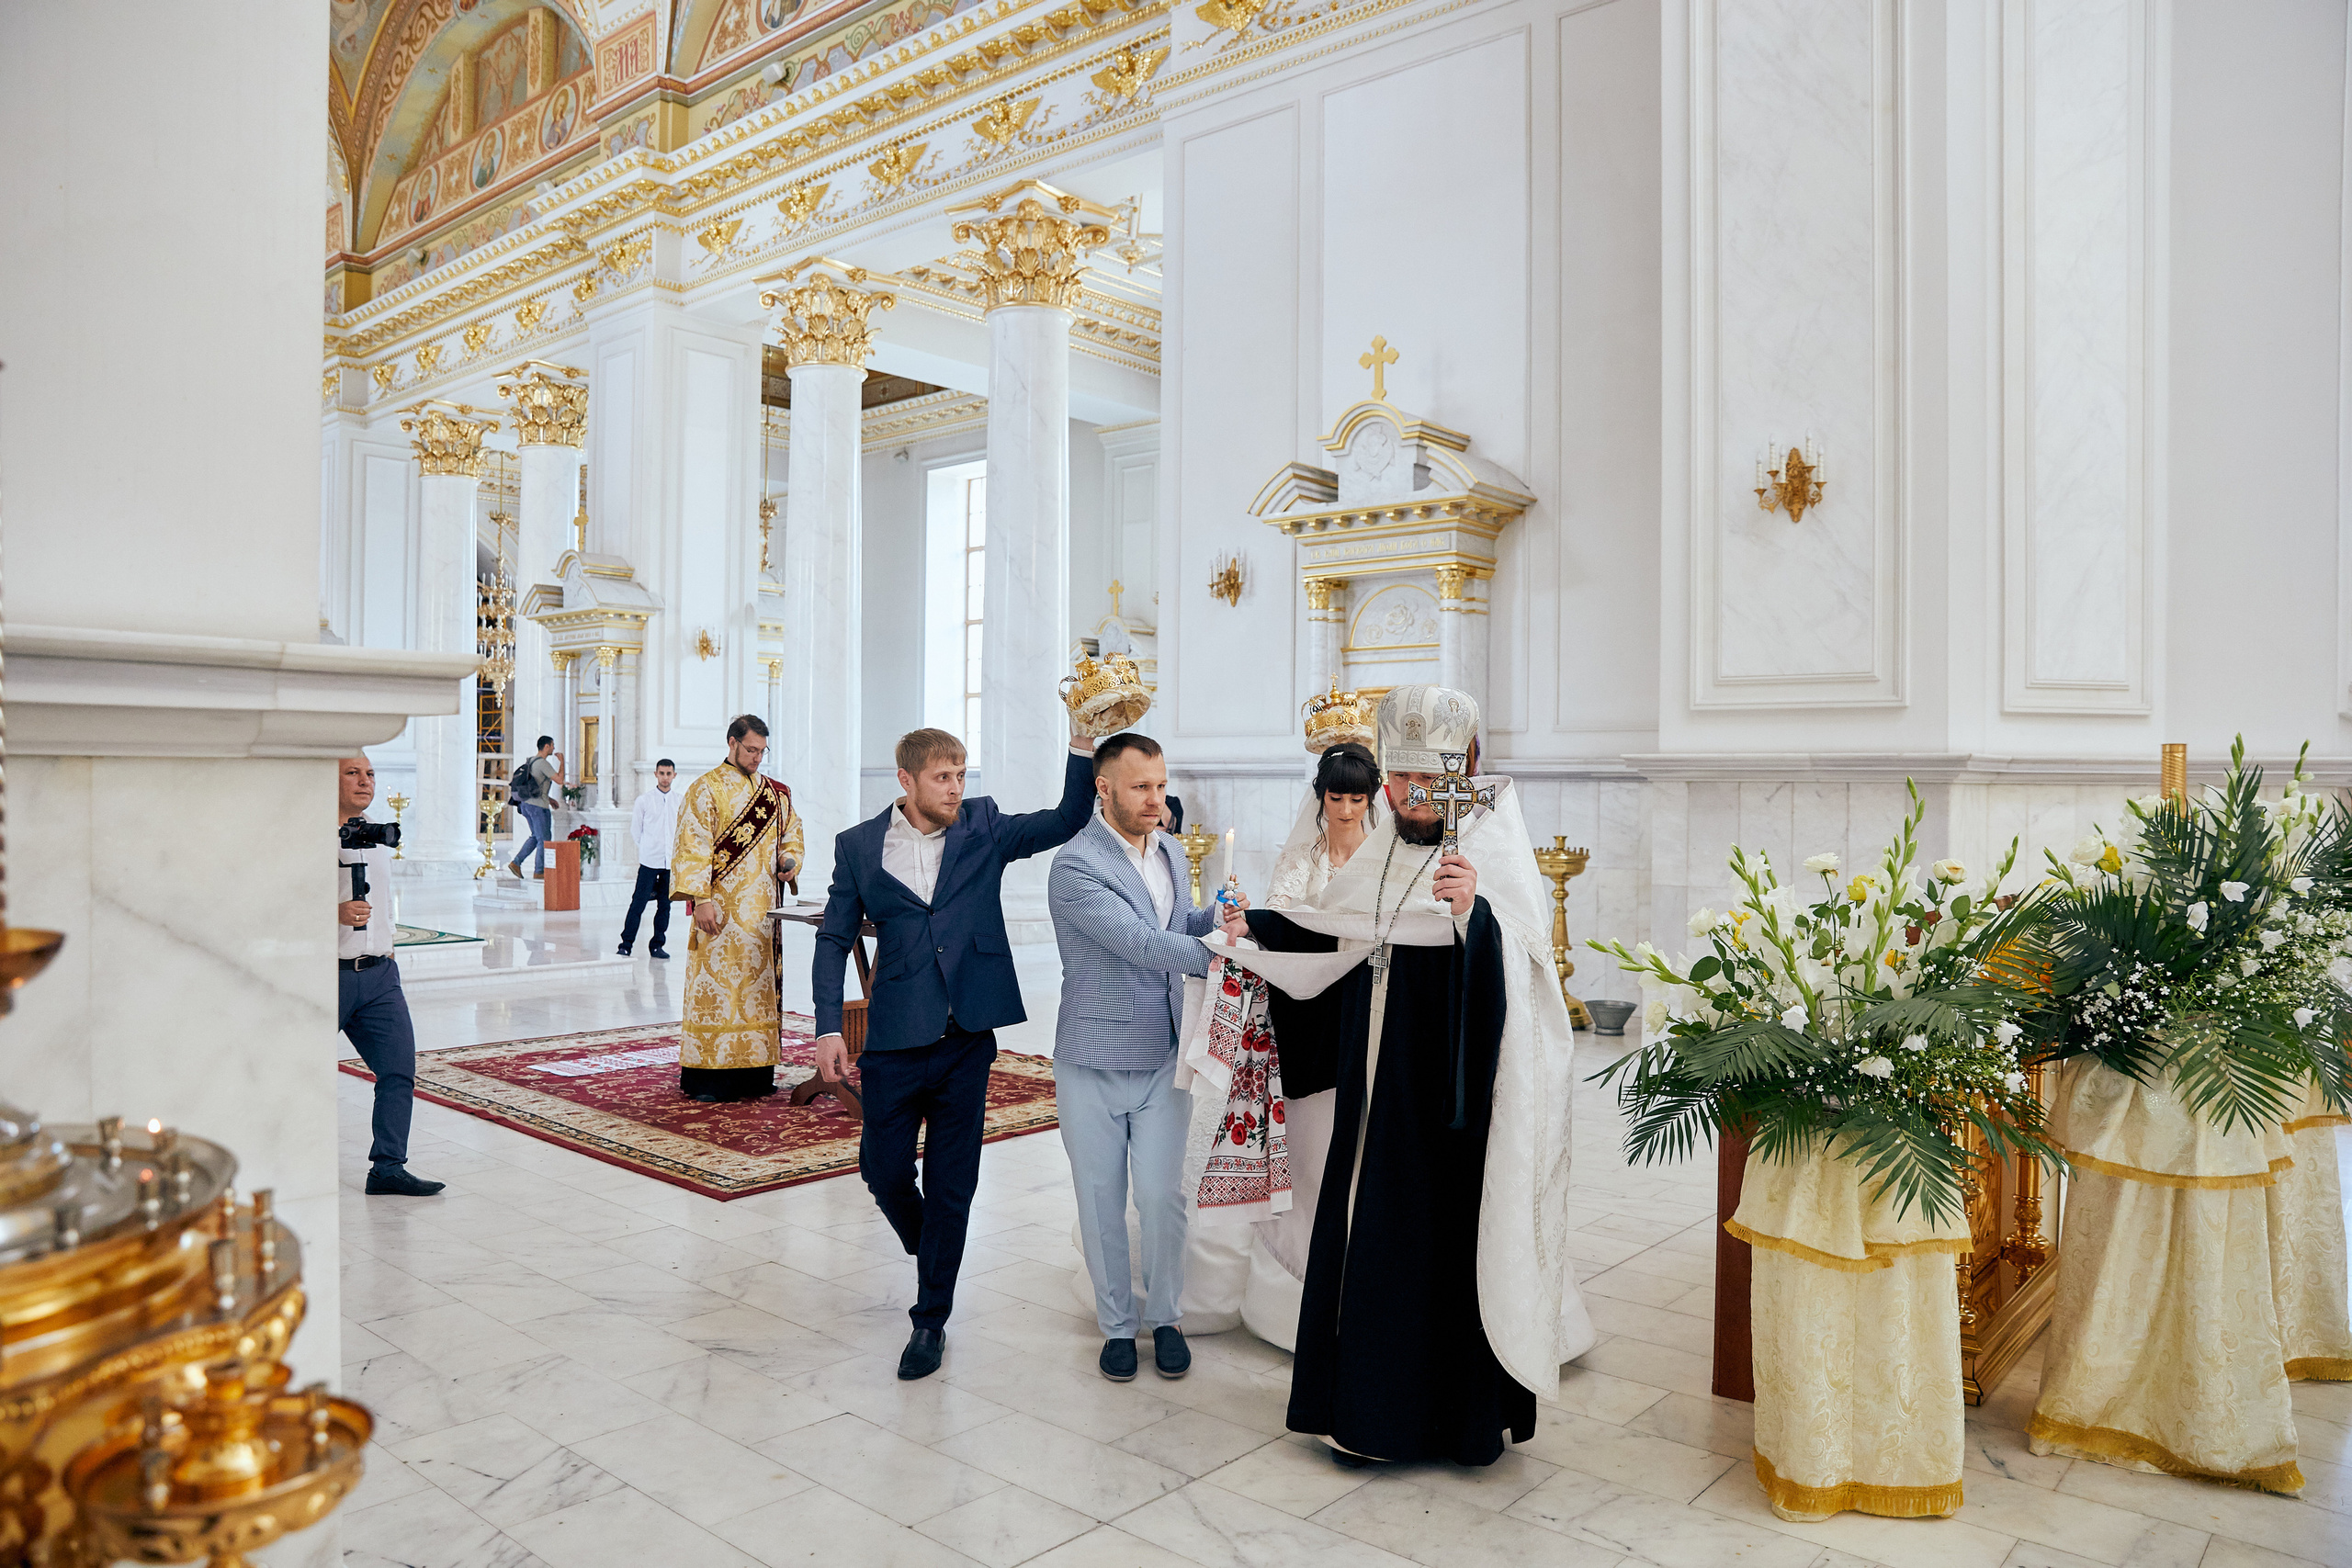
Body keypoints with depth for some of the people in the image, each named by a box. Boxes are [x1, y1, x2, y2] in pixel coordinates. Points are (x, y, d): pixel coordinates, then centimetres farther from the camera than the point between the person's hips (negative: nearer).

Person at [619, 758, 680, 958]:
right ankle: (626, 944, -1)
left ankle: (657, 945, 15)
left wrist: (678, 844, 4)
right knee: (639, 902, -6)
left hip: (672, 861, 3)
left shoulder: (680, 801, 8)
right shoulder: (644, 800, 1)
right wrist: (649, 848, 7)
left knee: (665, 905, 6)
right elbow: (635, 830, 8)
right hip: (649, 860, -3)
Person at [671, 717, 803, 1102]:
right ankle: (706, 1077, 2)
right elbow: (694, 847, -10)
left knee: (760, 982, 7)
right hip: (722, 909, -6)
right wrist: (700, 899, -17)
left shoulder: (776, 792, 14)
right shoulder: (706, 790, -4)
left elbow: (792, 834, 22)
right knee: (716, 984, -5)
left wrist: (789, 861, 0)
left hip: (762, 908, 6)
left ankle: (754, 1071, 14)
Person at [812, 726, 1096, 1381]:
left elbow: (1069, 820, -5)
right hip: (895, 1042, 0)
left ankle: (931, 1317, 23)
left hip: (967, 1039, 0)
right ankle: (931, 1254, 40)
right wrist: (829, 1029, -4)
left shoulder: (984, 827, 2)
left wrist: (1083, 745, -19)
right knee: (883, 1169, 8)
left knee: (951, 1185, 7)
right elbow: (834, 939, 4)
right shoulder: (859, 845, 1)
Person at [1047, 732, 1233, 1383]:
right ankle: (1116, 1323, 27)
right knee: (1101, 1201, 9)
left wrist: (1214, 915, 2)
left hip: (1163, 1057, 4)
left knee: (1162, 1196, 3)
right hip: (1093, 1063, -4)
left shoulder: (1170, 851, 8)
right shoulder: (1076, 866, -16)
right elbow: (1139, 941, -23)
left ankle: (1166, 1317, 24)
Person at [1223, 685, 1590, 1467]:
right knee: (1367, 1240, 13)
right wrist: (1259, 926, 23)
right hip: (1377, 1088, 7)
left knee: (1447, 1240, 1)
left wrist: (1471, 909, -45)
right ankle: (1369, 1406, 28)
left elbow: (1514, 957, -28)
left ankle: (1462, 1413, 19)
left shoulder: (1492, 852, -14)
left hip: (1450, 1094, -6)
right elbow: (1336, 926, 22)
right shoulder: (1382, 849, 6)